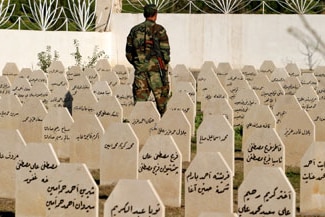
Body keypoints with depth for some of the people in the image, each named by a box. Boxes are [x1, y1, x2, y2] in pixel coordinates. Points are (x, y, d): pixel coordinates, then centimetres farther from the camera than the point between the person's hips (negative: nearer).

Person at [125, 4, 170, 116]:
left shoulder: (135, 30, 10)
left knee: (140, 96, 4)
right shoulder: (159, 30, -4)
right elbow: (165, 50, -8)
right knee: (161, 95, 5)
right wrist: (165, 64, 5)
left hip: (140, 68, 4)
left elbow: (128, 53, 12)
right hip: (156, 68, -4)